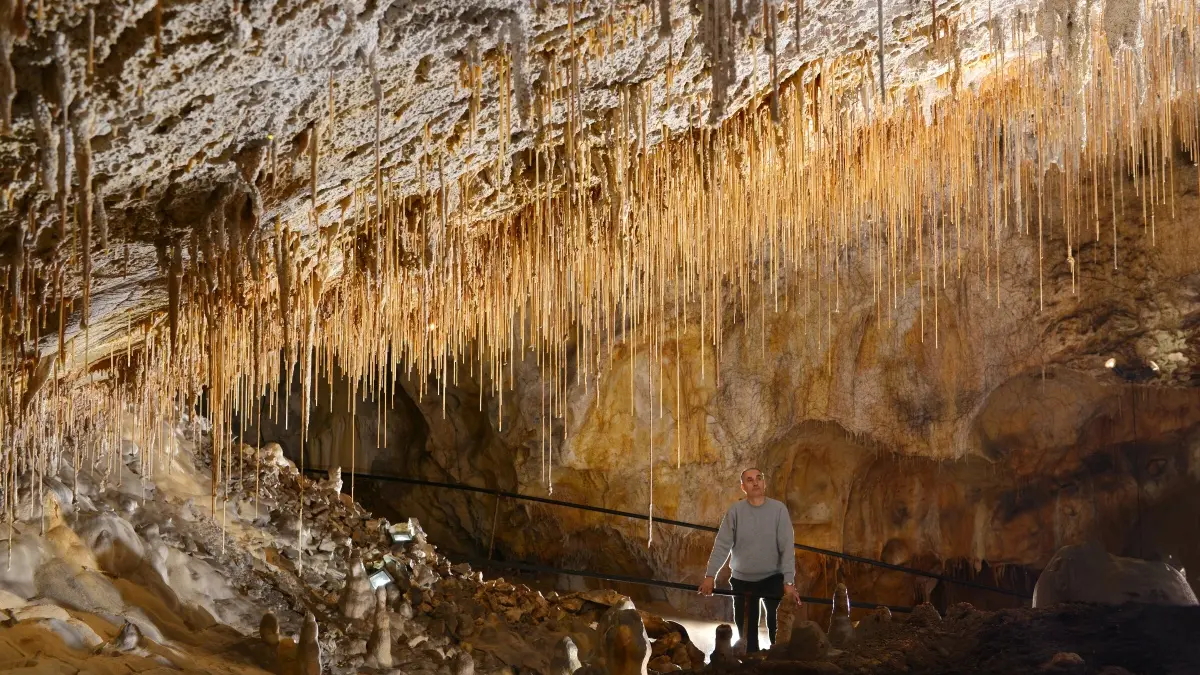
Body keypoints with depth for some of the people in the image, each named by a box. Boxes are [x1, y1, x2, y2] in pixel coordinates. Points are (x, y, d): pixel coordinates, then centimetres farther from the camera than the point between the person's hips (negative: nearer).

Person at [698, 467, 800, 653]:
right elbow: (722, 545, -7)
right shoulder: (735, 510, -6)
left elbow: (787, 547, -11)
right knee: (747, 631, 9)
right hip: (742, 580, 1)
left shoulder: (778, 509, -8)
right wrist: (710, 575, -15)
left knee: (778, 628, -5)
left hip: (773, 578, -1)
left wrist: (789, 581, -18)